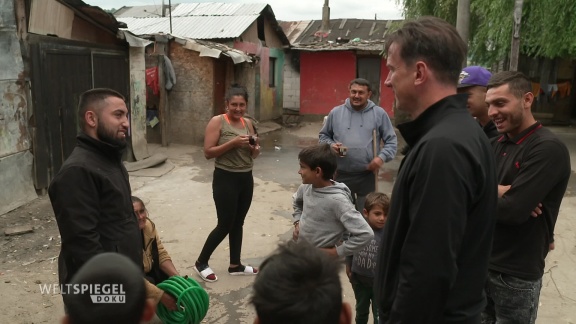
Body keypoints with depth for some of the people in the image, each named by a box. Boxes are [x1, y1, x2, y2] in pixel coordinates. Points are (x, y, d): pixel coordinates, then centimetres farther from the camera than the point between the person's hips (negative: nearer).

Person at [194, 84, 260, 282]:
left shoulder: (248, 123, 9)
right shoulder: (217, 121, -9)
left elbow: (254, 155, 16)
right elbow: (208, 152, -15)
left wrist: (255, 147, -7)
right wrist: (233, 142, -22)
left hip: (246, 179, 6)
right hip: (225, 179, -6)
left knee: (238, 223, 14)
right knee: (225, 225, 0)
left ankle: (235, 265, 28)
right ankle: (201, 263, 19)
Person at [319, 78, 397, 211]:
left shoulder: (379, 113, 1)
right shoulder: (335, 112, 3)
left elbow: (391, 140, 4)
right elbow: (323, 135, 14)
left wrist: (382, 157, -12)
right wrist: (331, 145, -7)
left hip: (368, 175, -1)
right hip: (341, 174, 1)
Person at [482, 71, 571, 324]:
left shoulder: (548, 149, -17)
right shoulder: (496, 145, 7)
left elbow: (513, 210, -26)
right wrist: (499, 191, -21)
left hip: (516, 276, -6)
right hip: (481, 263, 7)